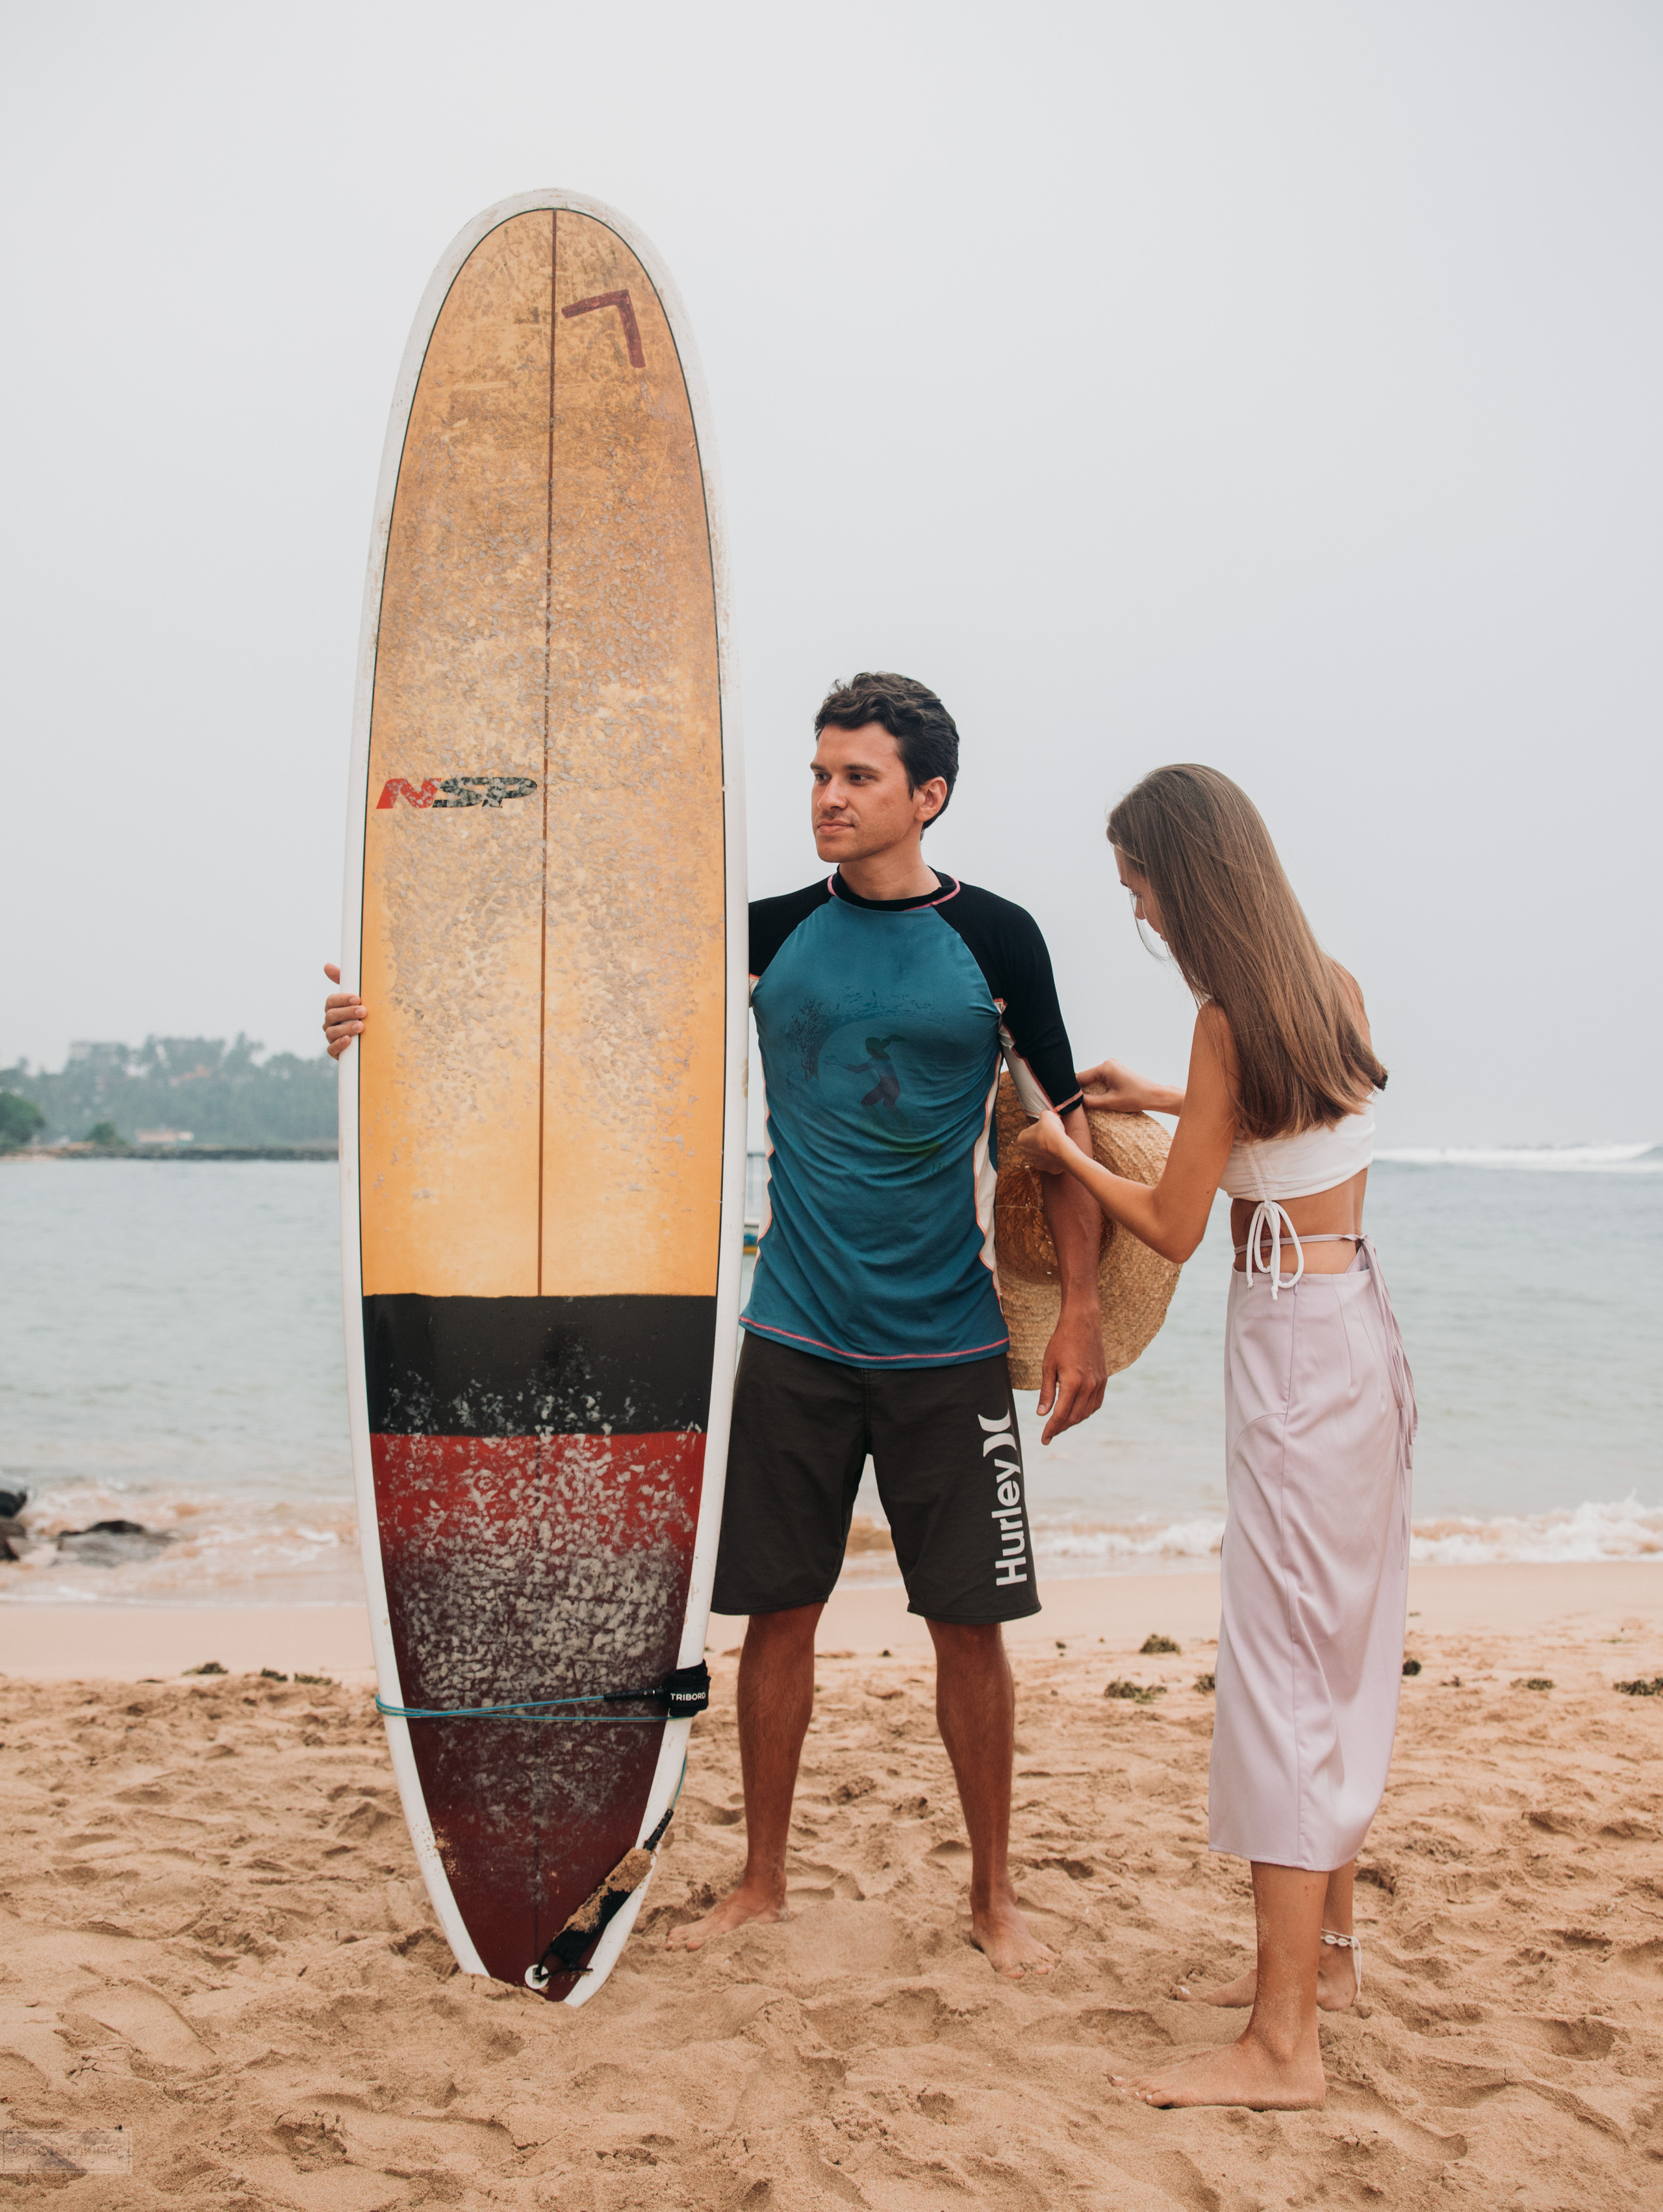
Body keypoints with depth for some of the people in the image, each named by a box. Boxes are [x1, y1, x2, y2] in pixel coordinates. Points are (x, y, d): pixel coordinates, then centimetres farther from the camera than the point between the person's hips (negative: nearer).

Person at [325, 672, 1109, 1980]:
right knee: (780, 1613, 7)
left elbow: (1061, 1125, 3)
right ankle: (763, 1884, 24)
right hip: (797, 1342, 2)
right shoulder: (775, 931, 4)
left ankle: (994, 1897, 22)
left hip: (950, 1349, -2)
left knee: (970, 1623, 4)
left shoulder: (994, 939, -1)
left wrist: (1081, 1313, -1)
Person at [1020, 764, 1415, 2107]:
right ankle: (1328, 1949, 31)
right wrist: (1169, 1102, 30)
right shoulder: (1333, 988, 7)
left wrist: (1065, 1153, 5)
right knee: (1345, 1650, 17)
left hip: (1292, 1344, -9)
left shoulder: (1231, 1020, -17)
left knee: (1283, 1669, -6)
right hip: (1361, 1328, 9)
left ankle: (1283, 2045, -2)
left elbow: (1174, 1232, -10)